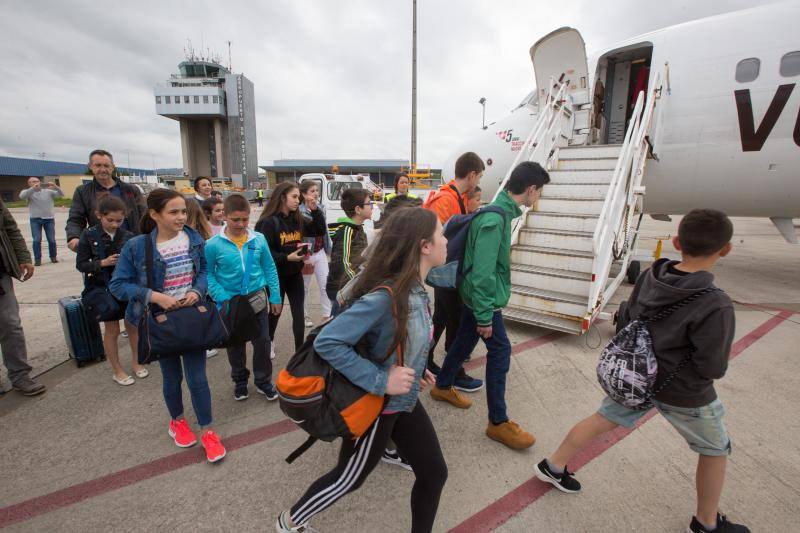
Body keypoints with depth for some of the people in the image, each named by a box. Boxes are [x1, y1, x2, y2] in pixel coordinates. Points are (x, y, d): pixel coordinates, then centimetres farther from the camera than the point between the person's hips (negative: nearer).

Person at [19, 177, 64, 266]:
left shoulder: (48, 191, 11)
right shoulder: (28, 192, 7)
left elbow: (61, 195, 2)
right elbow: (22, 196, -14)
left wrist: (55, 187, -15)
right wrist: (33, 188, -24)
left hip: (49, 219, 1)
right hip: (35, 219, -1)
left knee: (52, 240, 1)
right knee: (37, 240, -6)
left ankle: (53, 257, 18)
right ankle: (37, 259, 3)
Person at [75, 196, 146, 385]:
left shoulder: (128, 236, -4)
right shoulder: (89, 235, -8)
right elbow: (81, 264, -6)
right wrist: (103, 263, -20)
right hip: (104, 289, -2)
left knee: (133, 325, 13)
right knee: (112, 329, 8)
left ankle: (136, 361, 34)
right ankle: (117, 370, 24)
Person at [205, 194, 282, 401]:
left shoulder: (259, 239, -6)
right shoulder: (213, 245, -11)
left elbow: (269, 269, 2)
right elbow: (209, 275, -4)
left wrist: (275, 297, 2)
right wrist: (222, 298, -16)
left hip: (257, 298, 1)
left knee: (262, 341, 9)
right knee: (235, 345, 17)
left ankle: (263, 381, 28)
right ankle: (240, 381, 38)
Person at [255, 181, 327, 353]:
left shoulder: (297, 220, 2)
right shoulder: (269, 222, -16)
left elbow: (320, 229, 3)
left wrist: (315, 209, -9)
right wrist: (286, 257, -27)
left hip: (295, 274, 4)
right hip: (276, 275, -4)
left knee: (298, 313, 3)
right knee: (276, 311, 17)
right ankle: (269, 340, 45)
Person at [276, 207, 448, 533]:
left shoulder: (416, 290, -5)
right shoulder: (384, 297, -33)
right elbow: (326, 342, -32)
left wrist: (417, 371, 2)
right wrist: (381, 381, -29)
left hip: (406, 402, 7)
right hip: (376, 406, -7)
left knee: (434, 473, 17)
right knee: (348, 478, 17)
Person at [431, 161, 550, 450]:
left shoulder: (500, 210, 6)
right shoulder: (495, 219, -25)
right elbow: (483, 271, -27)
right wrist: (485, 316, -22)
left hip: (475, 293, 10)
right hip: (484, 297, -10)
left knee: (465, 340, 21)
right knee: (500, 351, -1)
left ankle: (442, 387, 41)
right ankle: (498, 423, 12)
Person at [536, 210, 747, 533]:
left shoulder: (649, 277, -12)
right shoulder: (716, 306, -29)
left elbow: (627, 320, 2)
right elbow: (713, 368, -22)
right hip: (684, 395, -4)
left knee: (601, 421, 20)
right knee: (715, 451, 24)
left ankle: (554, 466, 33)